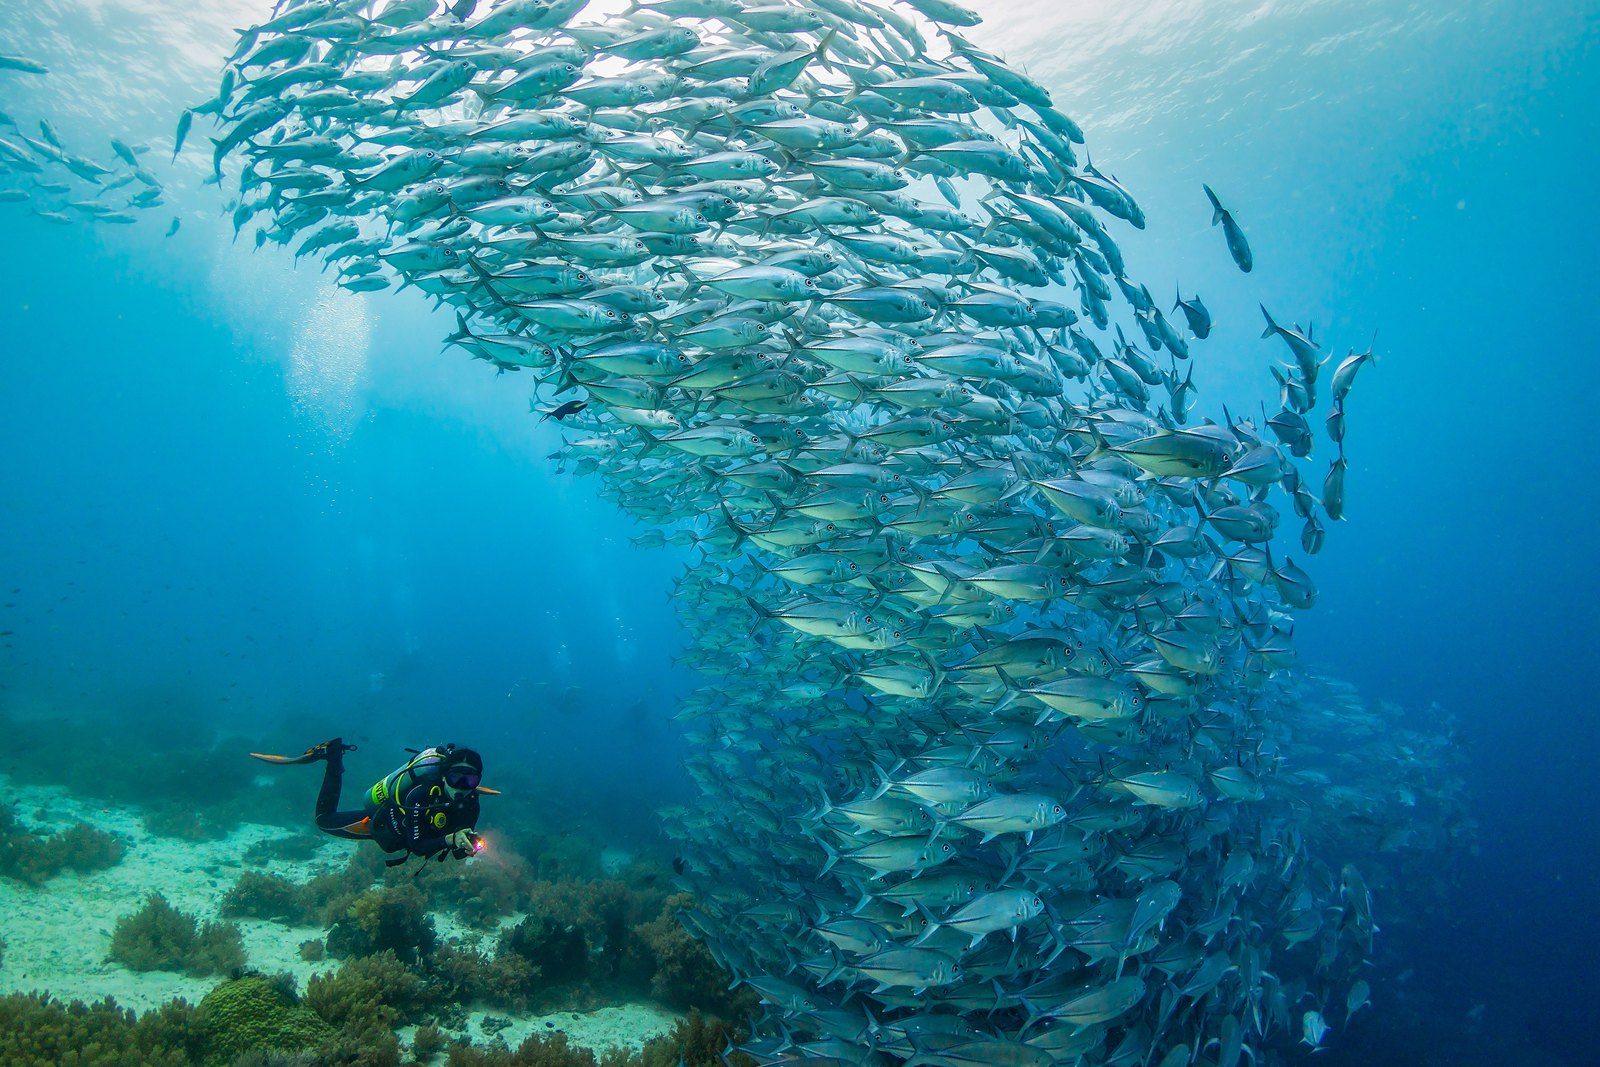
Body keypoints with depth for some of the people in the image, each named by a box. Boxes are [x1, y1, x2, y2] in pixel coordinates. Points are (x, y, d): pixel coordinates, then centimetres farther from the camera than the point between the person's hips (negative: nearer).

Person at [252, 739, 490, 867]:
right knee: (325, 819, 12)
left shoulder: (469, 803, -27)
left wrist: (467, 844, -40)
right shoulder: (422, 793, -43)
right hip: (382, 823, -5)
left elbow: (458, 853, -18)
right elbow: (416, 846, -41)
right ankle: (332, 759, 18)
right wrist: (449, 840, -55)